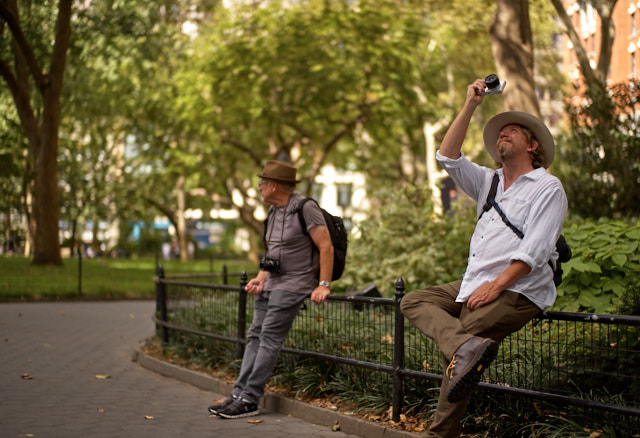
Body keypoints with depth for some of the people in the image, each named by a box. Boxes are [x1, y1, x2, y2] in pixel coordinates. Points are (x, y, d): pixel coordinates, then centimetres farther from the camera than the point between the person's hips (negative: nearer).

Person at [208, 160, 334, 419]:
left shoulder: (305, 208, -13)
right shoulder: (273, 212, 15)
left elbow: (326, 247, -15)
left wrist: (323, 285, -20)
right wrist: (260, 278, 9)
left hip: (293, 285, -9)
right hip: (271, 283, 9)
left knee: (269, 338, -11)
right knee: (255, 336, 4)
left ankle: (249, 400, -10)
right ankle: (239, 394, 5)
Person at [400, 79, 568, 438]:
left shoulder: (547, 188, -2)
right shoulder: (489, 182, 21)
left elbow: (535, 250, -13)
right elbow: (448, 157, 14)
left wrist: (496, 285, -22)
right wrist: (471, 105, 10)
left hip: (518, 291, -8)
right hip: (476, 283, 8)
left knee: (456, 349, -21)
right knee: (414, 301, -3)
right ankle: (467, 347, -26)